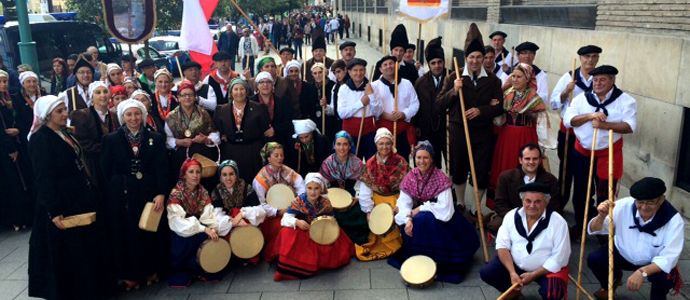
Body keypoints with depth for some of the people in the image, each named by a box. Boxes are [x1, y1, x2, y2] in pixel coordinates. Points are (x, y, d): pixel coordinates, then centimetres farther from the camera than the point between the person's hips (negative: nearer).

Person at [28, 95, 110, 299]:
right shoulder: (40, 139, -16)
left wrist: (89, 194, 16)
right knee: (67, 251, 3)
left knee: (86, 245, 17)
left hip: (80, 198, 9)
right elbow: (44, 179, -20)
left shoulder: (64, 133, 11)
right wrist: (54, 210, -24)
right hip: (62, 203, -9)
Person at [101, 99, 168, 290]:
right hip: (120, 195, -1)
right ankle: (128, 274, 20)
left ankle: (150, 270, 26)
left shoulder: (155, 139, 3)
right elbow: (105, 171, 1)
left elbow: (161, 168, -2)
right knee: (124, 235, 7)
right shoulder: (110, 139, 1)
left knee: (150, 232, 10)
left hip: (148, 193, 1)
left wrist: (161, 194, -13)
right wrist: (110, 195, -4)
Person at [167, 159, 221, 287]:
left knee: (213, 238, -24)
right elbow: (177, 221, -25)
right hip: (182, 234, -4)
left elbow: (208, 215, -9)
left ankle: (209, 271, -2)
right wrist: (203, 229, -32)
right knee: (202, 237, -30)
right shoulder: (176, 194, -15)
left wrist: (212, 229, -31)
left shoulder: (203, 192, 0)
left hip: (198, 227, 5)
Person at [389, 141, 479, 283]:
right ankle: (415, 257, -1)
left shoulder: (440, 178, -19)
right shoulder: (410, 177, -5)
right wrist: (408, 218, -27)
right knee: (408, 225, -23)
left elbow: (444, 208, -23)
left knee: (424, 220, -32)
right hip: (419, 214, 5)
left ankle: (433, 260, -15)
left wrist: (421, 209, -20)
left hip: (440, 217, -4)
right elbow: (403, 202, -9)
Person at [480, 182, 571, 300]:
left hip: (546, 269, -3)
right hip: (515, 264, 3)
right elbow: (502, 245, -7)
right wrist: (512, 272, -20)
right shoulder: (512, 215, -9)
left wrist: (533, 275, -20)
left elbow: (559, 259, -17)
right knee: (486, 272, -15)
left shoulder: (558, 222, -18)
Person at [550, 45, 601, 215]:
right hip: (568, 131, 1)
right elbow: (553, 104, 2)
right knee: (566, 168, 11)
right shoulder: (569, 77, 2)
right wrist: (565, 92, -14)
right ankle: (559, 205, 24)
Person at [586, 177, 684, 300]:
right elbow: (594, 230, -15)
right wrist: (601, 216, -40)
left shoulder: (674, 220, -25)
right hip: (623, 254, 2)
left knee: (665, 277, -32)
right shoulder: (624, 205, -23)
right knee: (594, 259, -22)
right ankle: (611, 281, 15)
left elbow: (669, 257, -29)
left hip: (654, 262, -2)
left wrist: (643, 272, -46)